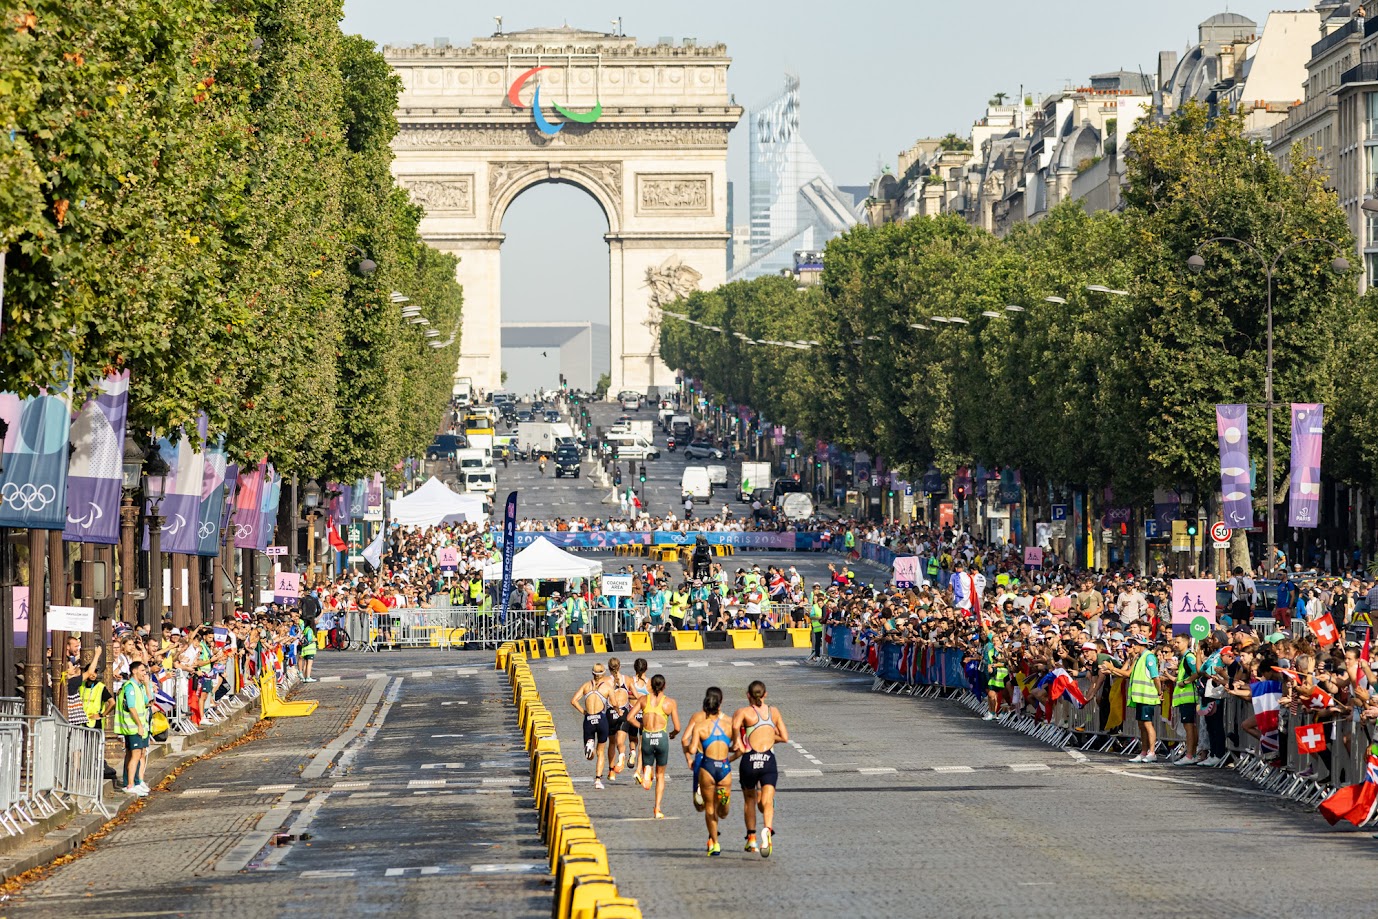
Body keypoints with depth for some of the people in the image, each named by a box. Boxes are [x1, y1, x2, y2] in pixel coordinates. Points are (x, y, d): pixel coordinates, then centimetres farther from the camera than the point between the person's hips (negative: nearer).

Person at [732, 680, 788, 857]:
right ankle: (767, 830, -38)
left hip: (749, 760, -1)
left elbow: (735, 725, -22)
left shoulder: (744, 712, 0)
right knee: (767, 802, -9)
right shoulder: (774, 711, 12)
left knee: (749, 799, 23)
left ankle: (751, 838, 29)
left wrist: (738, 742, -7)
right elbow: (785, 737, 16)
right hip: (769, 761, 1)